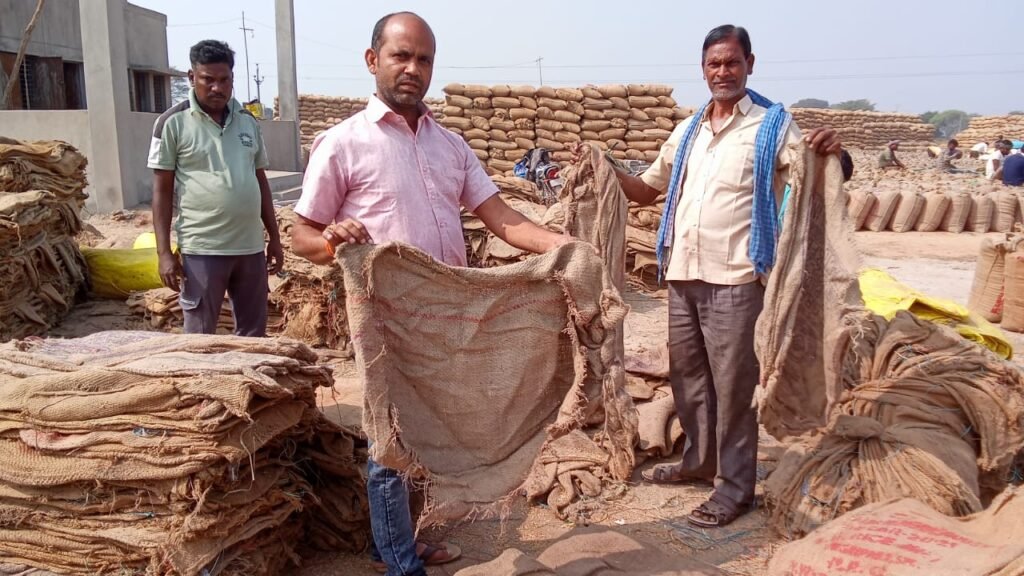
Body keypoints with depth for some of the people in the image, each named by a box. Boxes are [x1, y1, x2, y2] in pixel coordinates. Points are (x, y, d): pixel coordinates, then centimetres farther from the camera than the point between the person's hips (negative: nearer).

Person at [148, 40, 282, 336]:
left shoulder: (248, 121, 9)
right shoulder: (173, 123, -4)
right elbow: (162, 191, -4)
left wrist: (274, 238, 12)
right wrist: (164, 252, -10)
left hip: (251, 246, 5)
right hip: (202, 249, -4)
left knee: (253, 334, 13)